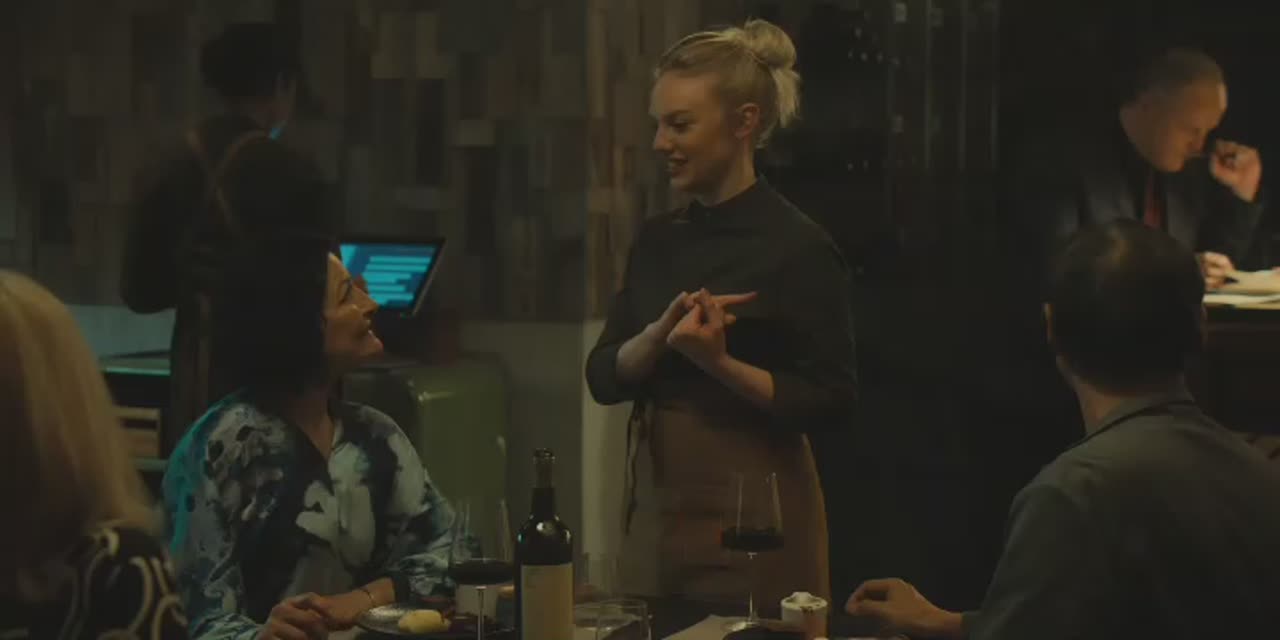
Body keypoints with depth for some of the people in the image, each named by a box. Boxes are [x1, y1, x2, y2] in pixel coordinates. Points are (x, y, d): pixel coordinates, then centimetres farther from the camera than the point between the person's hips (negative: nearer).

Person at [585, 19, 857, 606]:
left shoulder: (798, 248, -11)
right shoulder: (658, 239, 8)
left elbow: (830, 404, -13)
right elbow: (604, 377, 4)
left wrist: (718, 362, -23)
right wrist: (661, 335, -15)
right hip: (655, 501, 6)